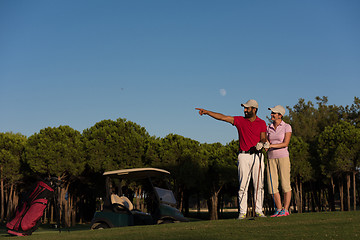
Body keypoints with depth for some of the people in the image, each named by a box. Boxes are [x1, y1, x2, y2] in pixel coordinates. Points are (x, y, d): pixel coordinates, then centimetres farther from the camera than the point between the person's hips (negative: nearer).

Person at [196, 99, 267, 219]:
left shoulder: (261, 123, 7)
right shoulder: (240, 120, 8)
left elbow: (263, 138, 0)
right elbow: (222, 117, 3)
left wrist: (261, 143, -23)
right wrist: (207, 112, -4)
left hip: (257, 156, 0)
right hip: (243, 156, 0)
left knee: (259, 185, -1)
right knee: (243, 185, -2)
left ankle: (258, 210, 6)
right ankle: (242, 212, 0)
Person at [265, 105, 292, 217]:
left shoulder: (287, 127, -3)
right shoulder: (268, 128, 12)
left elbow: (285, 143, -13)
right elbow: (266, 143, 9)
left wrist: (271, 145, -23)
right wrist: (264, 146, -15)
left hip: (283, 157, -5)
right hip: (271, 158, 5)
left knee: (285, 185, -4)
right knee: (272, 185, 1)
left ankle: (285, 210, 2)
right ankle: (278, 209, 11)